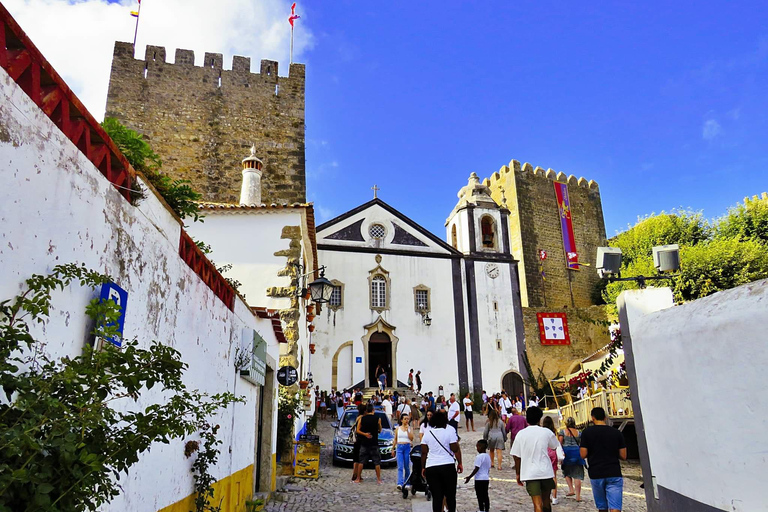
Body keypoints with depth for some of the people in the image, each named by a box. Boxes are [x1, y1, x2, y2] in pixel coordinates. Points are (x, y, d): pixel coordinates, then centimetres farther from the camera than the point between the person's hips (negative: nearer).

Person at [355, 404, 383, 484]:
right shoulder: (377, 419, -6)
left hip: (364, 443, 2)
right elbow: (380, 430, 7)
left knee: (361, 461, 10)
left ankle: (358, 478, 13)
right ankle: (379, 480, 6)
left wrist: (364, 434, -2)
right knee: (377, 462, 5)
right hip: (374, 443, -2)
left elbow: (357, 430, -1)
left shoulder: (362, 419, -1)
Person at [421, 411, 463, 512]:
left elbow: (424, 453, 7)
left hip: (431, 468, 3)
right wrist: (460, 463, 3)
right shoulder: (450, 431, -2)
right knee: (450, 495, 9)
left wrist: (423, 468, 14)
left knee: (436, 496, 4)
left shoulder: (427, 433, 7)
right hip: (448, 466, -2)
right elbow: (456, 449, -5)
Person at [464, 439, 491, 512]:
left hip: (479, 479, -8)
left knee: (480, 496, 0)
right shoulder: (488, 456, 9)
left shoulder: (479, 457, -17)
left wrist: (469, 477, -14)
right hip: (486, 479, 8)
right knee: (485, 496, 12)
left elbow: (476, 469, -19)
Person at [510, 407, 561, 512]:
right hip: (546, 471, 1)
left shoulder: (521, 434, -3)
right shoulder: (546, 432, -3)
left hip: (529, 473, -1)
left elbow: (516, 456, -1)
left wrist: (518, 474, 9)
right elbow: (555, 446, 15)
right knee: (546, 501, 20)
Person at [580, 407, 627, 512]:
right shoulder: (617, 433, 3)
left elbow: (583, 455, -5)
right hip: (614, 474, 0)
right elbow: (623, 456, 3)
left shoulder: (587, 432, -2)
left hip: (596, 475, 0)